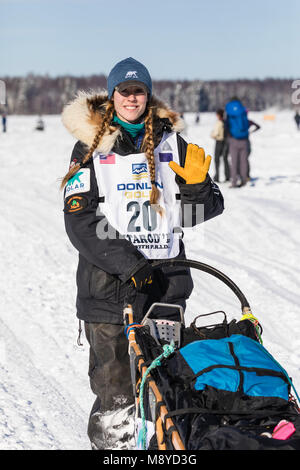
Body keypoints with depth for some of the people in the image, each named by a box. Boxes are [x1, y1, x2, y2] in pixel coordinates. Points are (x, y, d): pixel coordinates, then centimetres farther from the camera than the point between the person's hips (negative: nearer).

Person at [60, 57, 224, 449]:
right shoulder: (91, 147, 4)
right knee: (117, 393, -3)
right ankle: (105, 438, 18)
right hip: (109, 285, -2)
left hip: (165, 283, 3)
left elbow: (209, 209, 13)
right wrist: (129, 265, -15)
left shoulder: (171, 142, 11)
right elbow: (79, 221, -5)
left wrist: (195, 185, -11)